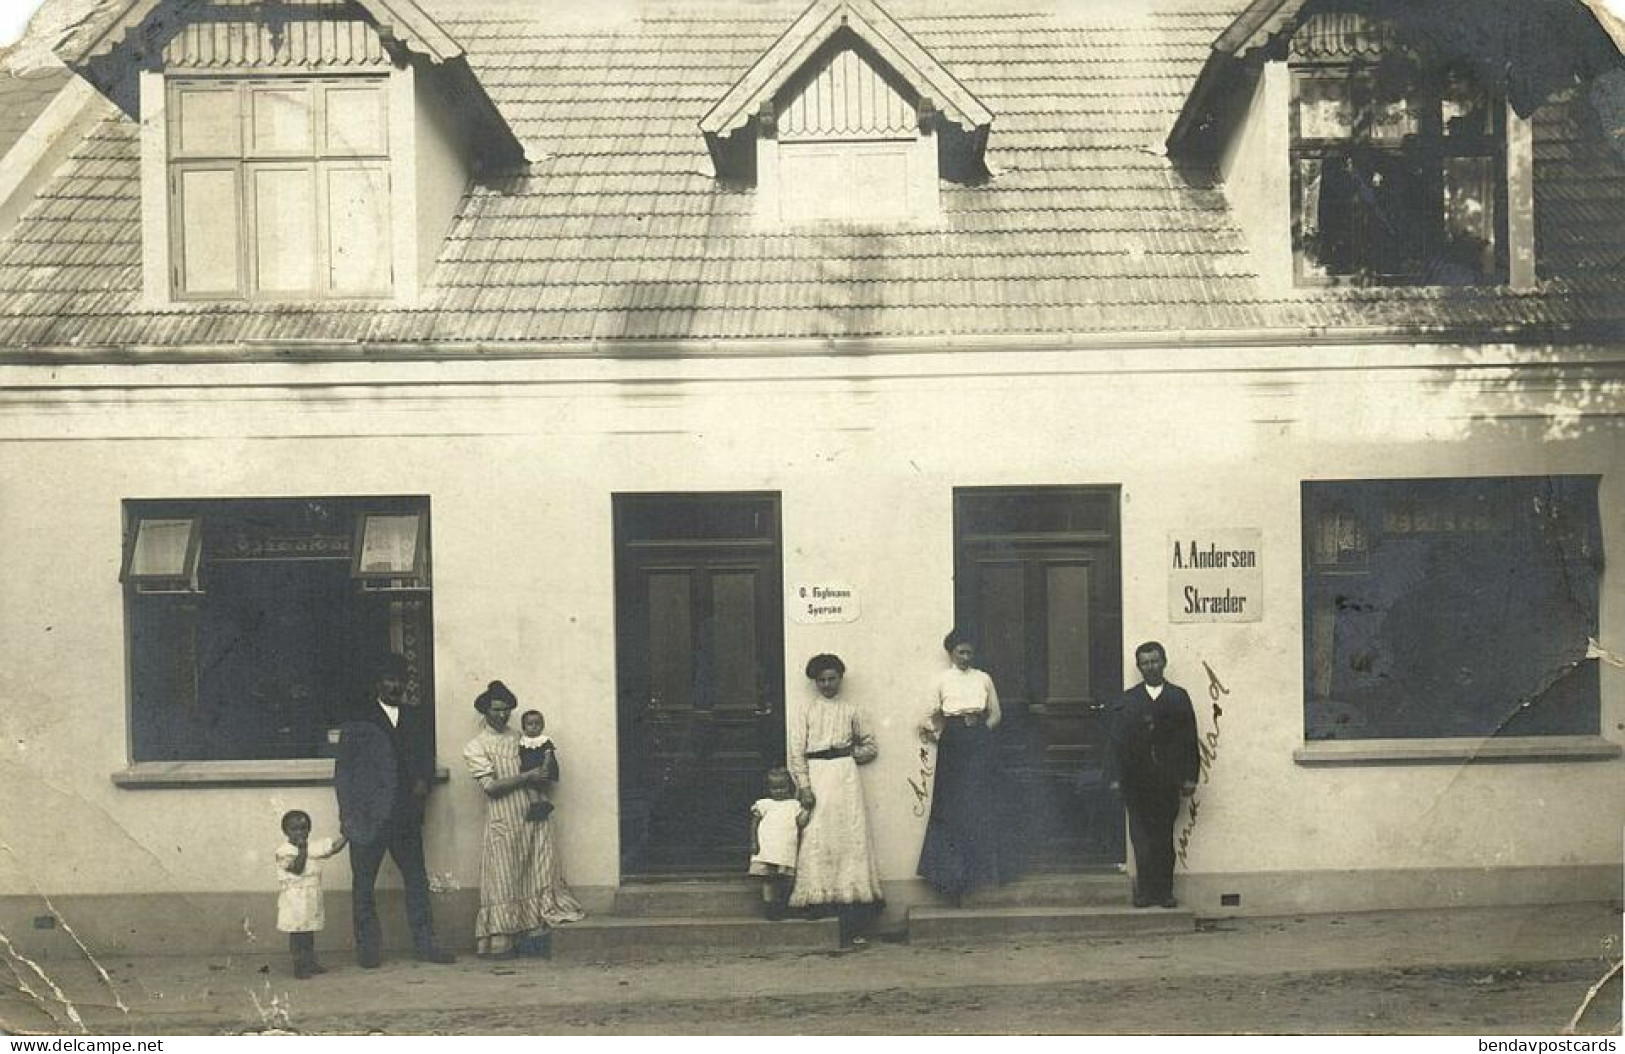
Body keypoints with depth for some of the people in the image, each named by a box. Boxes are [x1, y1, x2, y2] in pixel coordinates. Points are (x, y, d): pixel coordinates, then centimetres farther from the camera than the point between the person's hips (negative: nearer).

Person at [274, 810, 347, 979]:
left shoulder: (313, 846, 7)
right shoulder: (284, 851, -12)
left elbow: (334, 847, 10)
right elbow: (297, 869, -24)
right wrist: (302, 849, -23)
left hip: (312, 900, 6)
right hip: (294, 900, -6)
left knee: (309, 932, 14)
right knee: (296, 933, -2)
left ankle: (310, 963, 22)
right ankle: (299, 966, 2)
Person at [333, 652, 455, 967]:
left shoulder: (417, 717, 12)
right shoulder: (358, 721, 2)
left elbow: (427, 757, 17)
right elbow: (343, 771, 2)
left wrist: (423, 780, -6)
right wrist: (347, 815, -6)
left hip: (406, 814, 3)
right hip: (369, 817, -3)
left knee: (417, 879, 4)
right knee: (363, 883, 2)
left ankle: (425, 945, 10)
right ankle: (367, 948, 10)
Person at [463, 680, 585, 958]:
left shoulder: (520, 740, 17)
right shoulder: (476, 747, 3)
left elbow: (543, 777, 19)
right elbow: (490, 786, -10)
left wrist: (543, 776, -4)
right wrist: (526, 777, -13)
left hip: (535, 819, 4)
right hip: (504, 825, -4)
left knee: (539, 877, -2)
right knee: (504, 883, -3)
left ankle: (534, 935, 0)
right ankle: (499, 943, 2)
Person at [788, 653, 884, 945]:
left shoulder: (851, 710, 14)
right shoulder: (805, 711, 9)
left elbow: (870, 746, 17)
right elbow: (796, 752, 2)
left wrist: (851, 752, -1)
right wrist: (804, 787, -8)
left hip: (846, 776, 1)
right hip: (815, 777, -1)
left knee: (851, 838, -5)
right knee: (817, 842, -9)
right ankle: (819, 900, -8)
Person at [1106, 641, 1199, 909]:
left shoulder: (1178, 697, 10)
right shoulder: (1127, 700, 8)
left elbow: (1189, 740, 6)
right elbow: (1118, 740, 5)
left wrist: (1189, 777, 0)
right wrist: (1117, 777, -3)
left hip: (1168, 781, 1)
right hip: (1136, 781, -1)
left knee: (1164, 836, 3)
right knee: (1141, 836, -5)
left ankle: (1164, 891, 7)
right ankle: (1145, 891, -2)